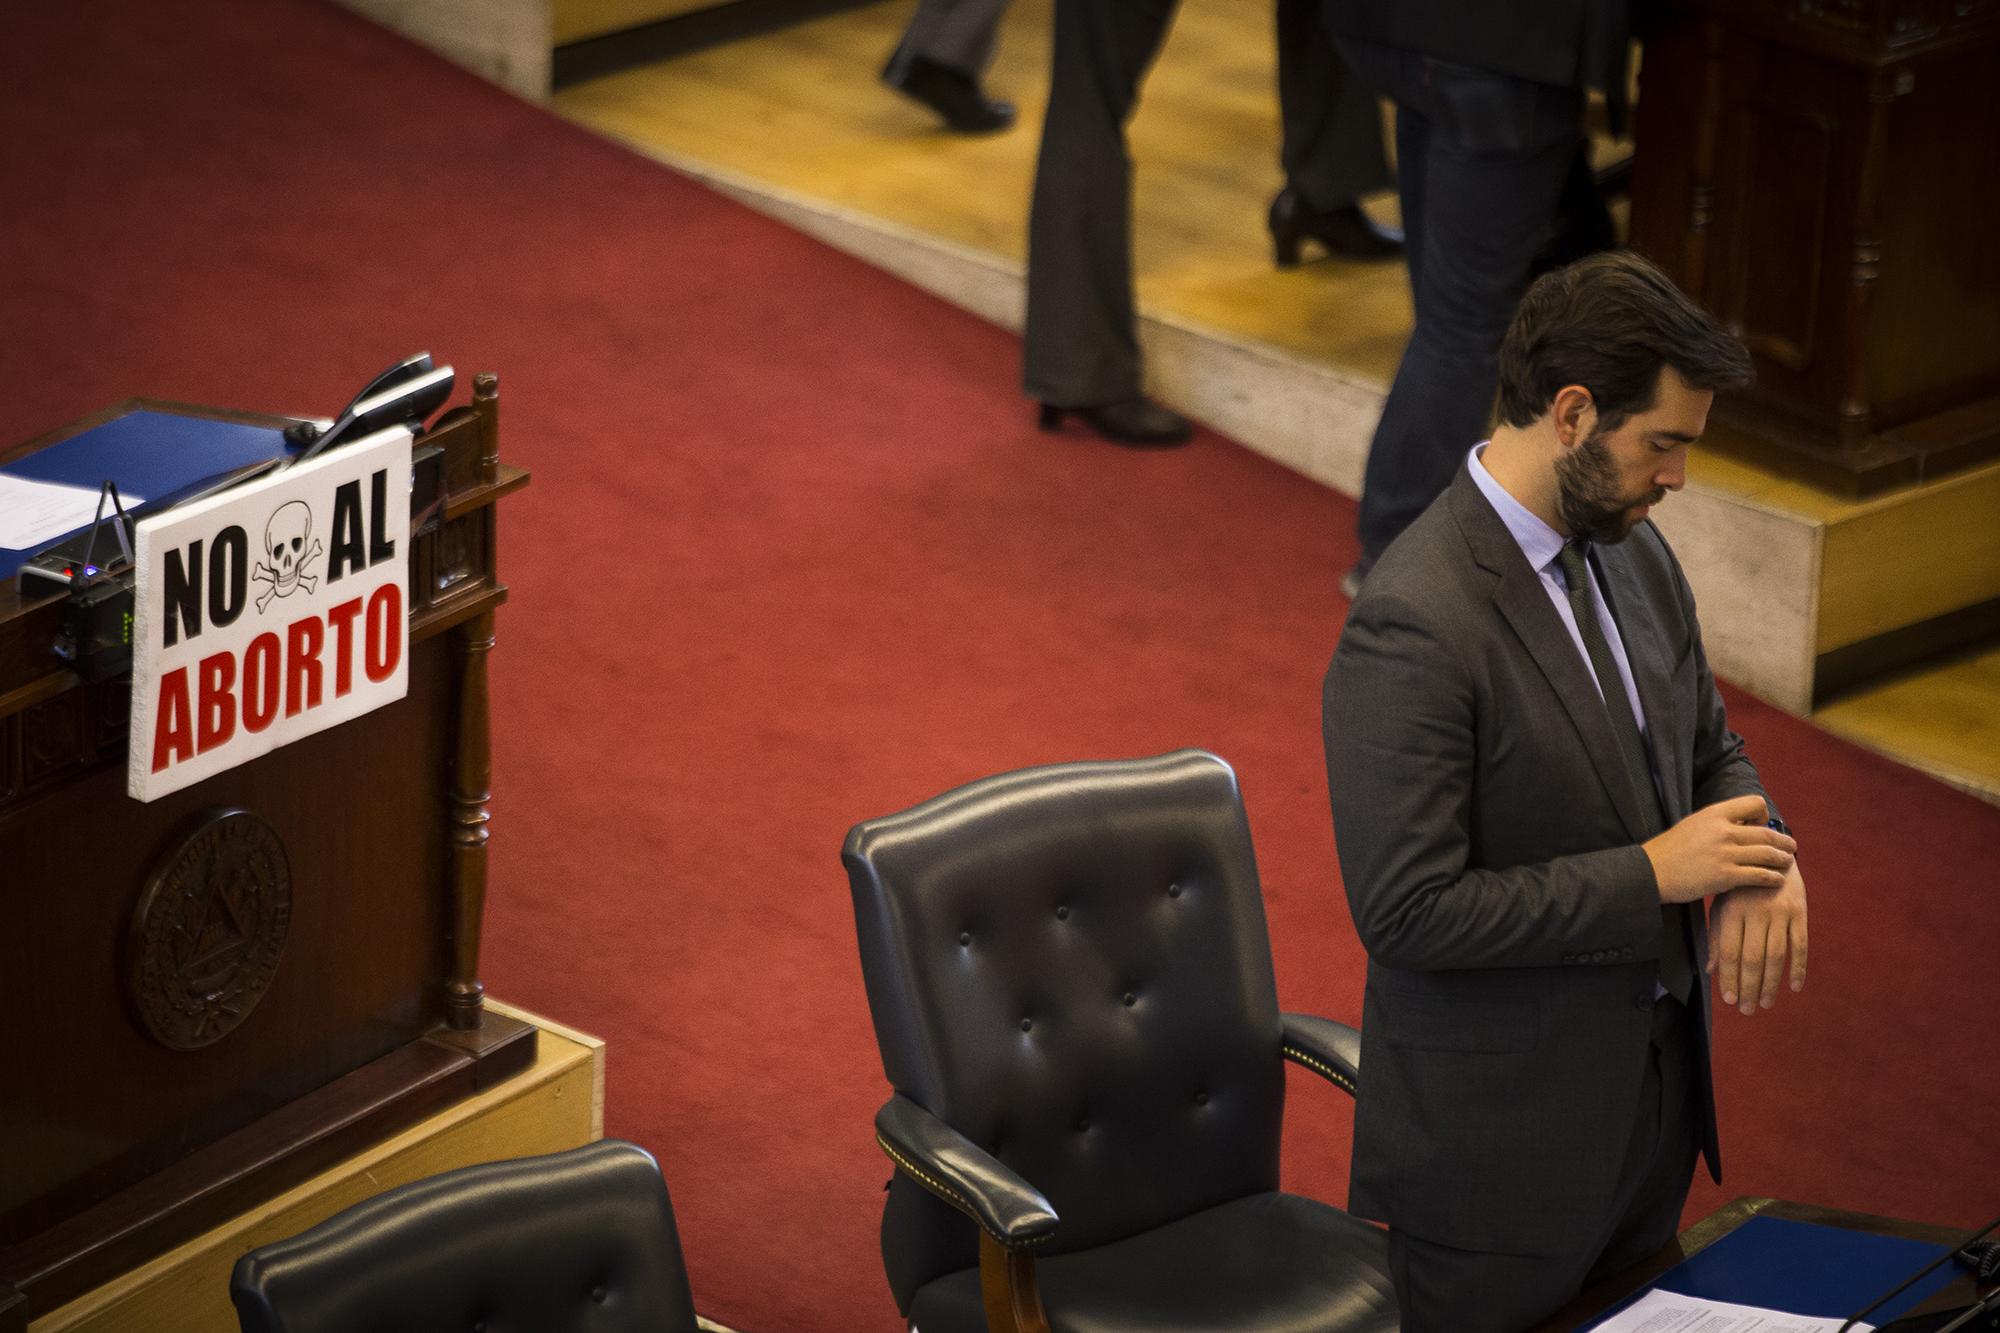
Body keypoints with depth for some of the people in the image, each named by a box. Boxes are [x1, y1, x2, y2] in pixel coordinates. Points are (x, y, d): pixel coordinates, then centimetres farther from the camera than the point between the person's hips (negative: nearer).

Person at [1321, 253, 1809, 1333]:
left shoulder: (1632, 553, 3)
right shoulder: (1414, 626, -24)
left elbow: (1709, 749, 17)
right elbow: (1407, 912, -26)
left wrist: (1757, 858, -7)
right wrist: (1653, 874, -22)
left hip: (1655, 1099, 8)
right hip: (1498, 1141, -8)